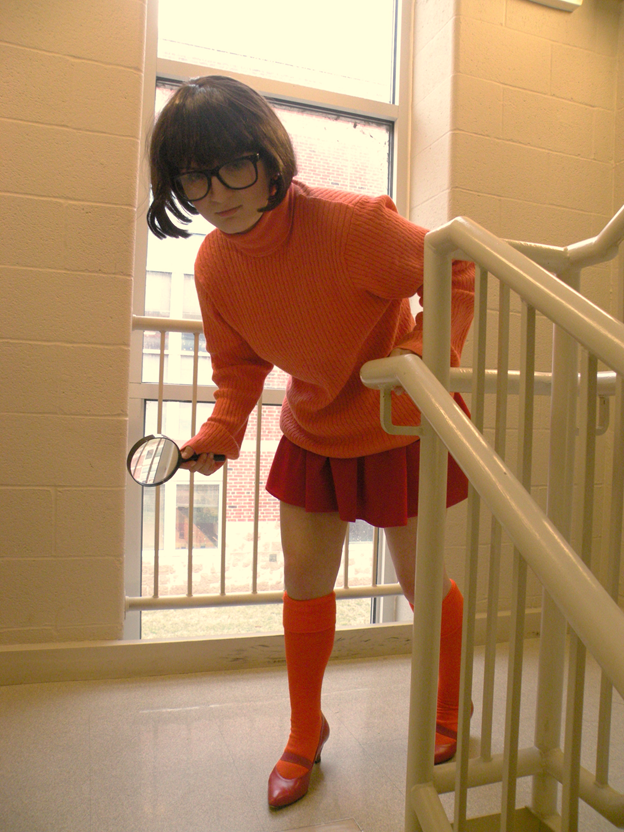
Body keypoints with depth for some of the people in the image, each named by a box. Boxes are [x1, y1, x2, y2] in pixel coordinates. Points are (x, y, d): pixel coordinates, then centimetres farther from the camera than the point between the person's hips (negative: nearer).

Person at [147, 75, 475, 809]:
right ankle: (305, 732, 34)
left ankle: (449, 716, 41)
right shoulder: (213, 265, -11)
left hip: (397, 427, -4)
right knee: (304, 577, 9)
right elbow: (239, 361, 3)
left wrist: (428, 354, -35)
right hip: (312, 432, 5)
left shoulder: (353, 225, -28)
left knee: (422, 580, 8)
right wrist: (221, 429, -12)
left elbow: (456, 271, -20)